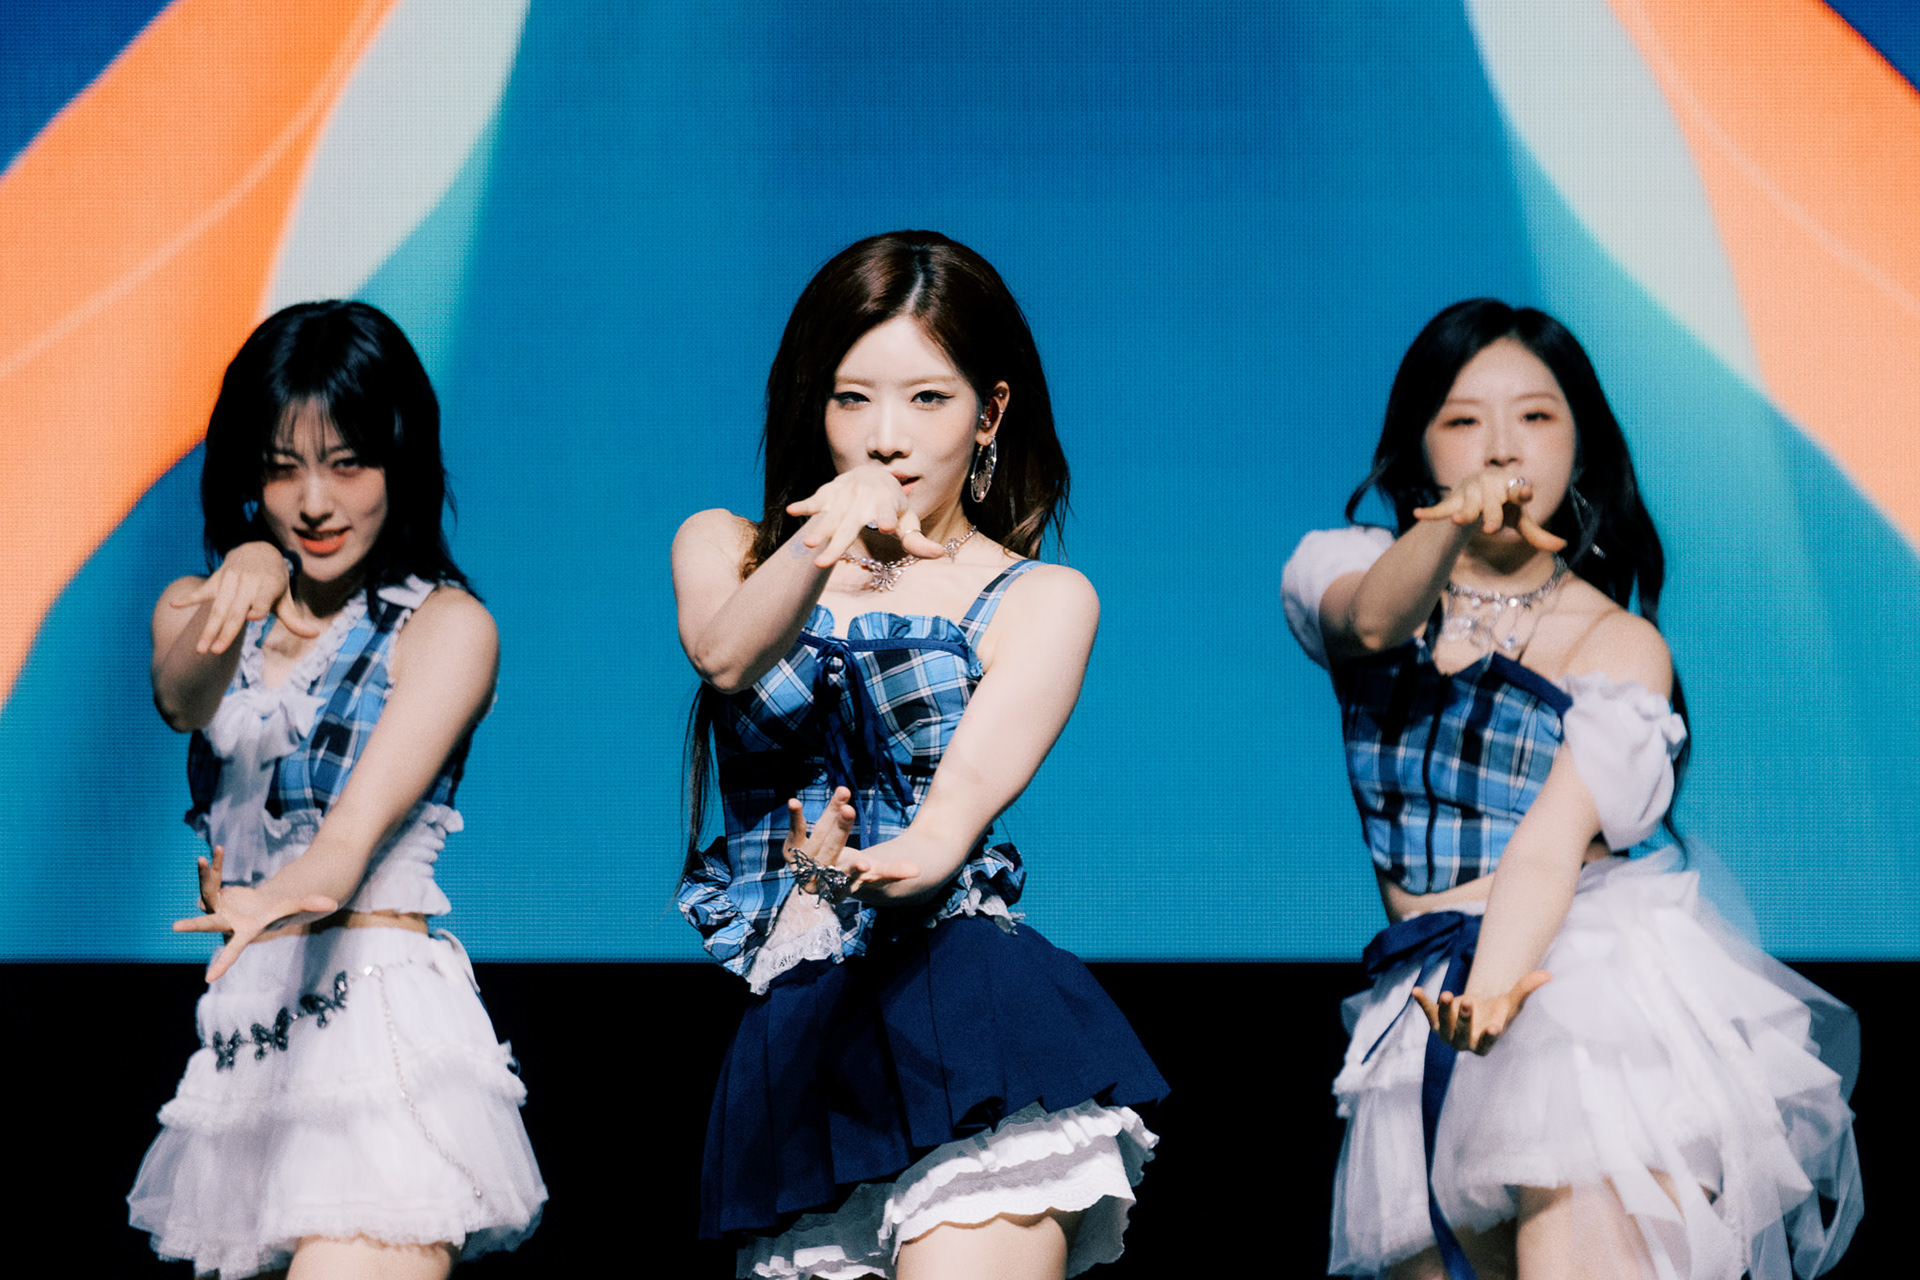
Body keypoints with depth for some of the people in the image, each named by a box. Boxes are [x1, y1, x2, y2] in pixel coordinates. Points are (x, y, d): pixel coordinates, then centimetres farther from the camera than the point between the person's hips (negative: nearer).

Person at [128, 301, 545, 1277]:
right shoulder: (196, 610, 14)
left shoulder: (446, 624, -2)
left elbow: (370, 808, -19)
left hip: (382, 1016, -5)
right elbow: (179, 698, -11)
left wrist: (313, 880, -41)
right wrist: (233, 591, -33)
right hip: (243, 1026, 5)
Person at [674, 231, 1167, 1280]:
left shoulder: (1041, 601, 8)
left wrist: (914, 857, -35)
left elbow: (975, 779, -11)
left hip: (963, 998, -3)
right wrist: (825, 542, -31)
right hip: (793, 1028, 3)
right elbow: (725, 656, -10)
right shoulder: (724, 551, 14)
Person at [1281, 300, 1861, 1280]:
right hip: (1432, 1003, 3)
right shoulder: (1351, 570, 12)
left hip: (1600, 970, -3)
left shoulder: (1619, 645, 5)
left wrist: (1496, 992, -30)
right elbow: (1370, 621, -15)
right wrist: (1452, 529, -37)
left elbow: (1558, 835, -12)